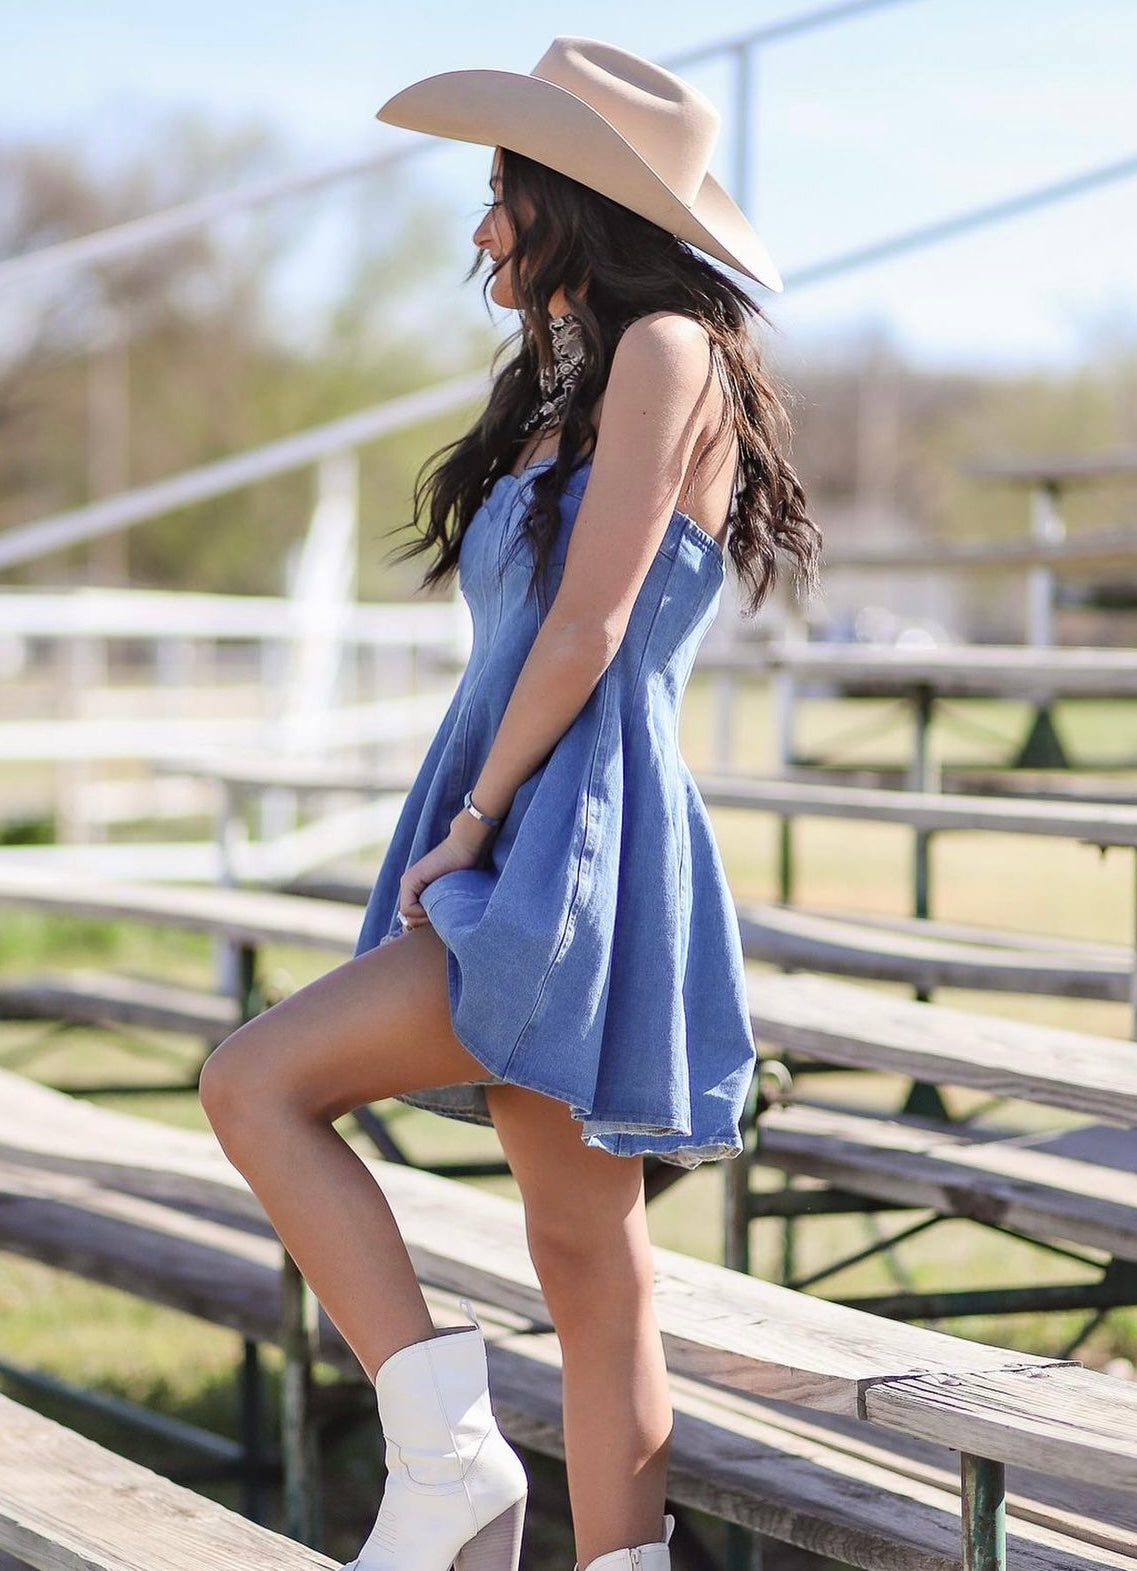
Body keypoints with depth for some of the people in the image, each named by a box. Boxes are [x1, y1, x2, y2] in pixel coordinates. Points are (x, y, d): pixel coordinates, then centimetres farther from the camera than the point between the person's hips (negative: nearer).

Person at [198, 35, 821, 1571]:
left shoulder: (666, 349, -8)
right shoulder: (571, 387, 20)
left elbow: (589, 629, -15)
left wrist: (470, 824, -10)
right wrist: (460, 844, 9)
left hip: (576, 862, -9)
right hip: (522, 864, 9)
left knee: (258, 1084, -15)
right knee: (591, 1270, 7)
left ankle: (445, 1448, -12)